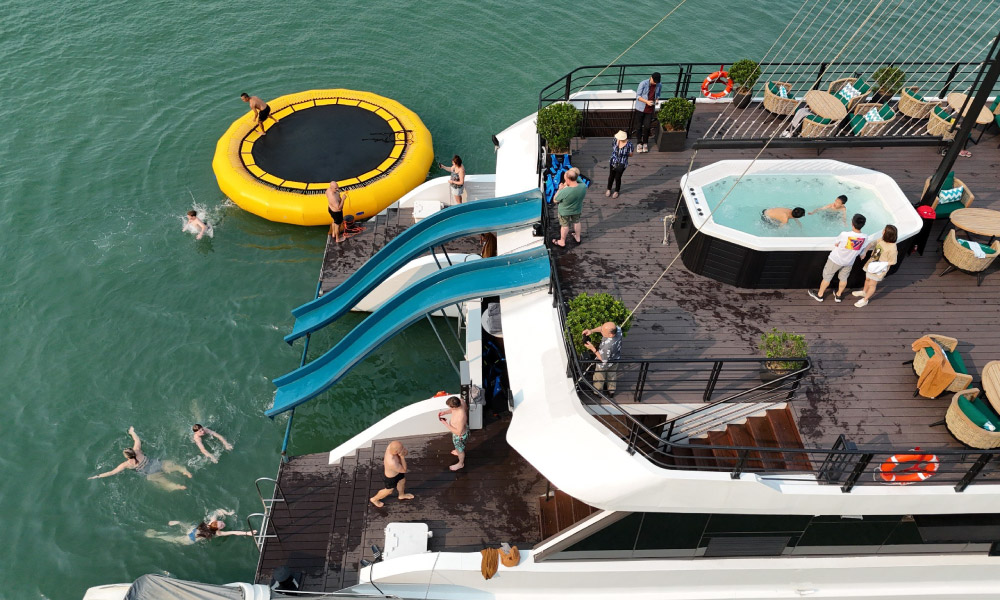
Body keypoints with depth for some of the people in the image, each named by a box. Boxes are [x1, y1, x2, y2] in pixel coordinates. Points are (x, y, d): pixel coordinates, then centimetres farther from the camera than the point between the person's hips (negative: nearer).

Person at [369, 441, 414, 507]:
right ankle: (374, 499, 50)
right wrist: (402, 457, -38)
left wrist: (404, 452, -33)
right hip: (391, 476, -6)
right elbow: (404, 470, -27)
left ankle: (401, 495, 61)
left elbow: (404, 451, -9)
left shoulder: (392, 444, -28)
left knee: (402, 481, 31)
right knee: (389, 490, 24)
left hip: (397, 468, 6)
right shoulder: (392, 463, -46)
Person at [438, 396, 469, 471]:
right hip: (463, 428, 7)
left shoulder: (460, 418, -47)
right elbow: (453, 410, -1)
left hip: (460, 435, -7)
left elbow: (458, 432, -30)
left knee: (460, 449, 25)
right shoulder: (460, 401, -26)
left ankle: (461, 463, 55)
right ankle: (459, 451, 70)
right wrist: (445, 412, -15)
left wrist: (446, 424, -27)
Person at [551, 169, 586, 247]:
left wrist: (560, 189, -11)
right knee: (576, 222, 29)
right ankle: (578, 238, 52)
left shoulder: (564, 192, -39)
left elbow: (555, 200, -20)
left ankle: (562, 242, 42)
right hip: (577, 210, 4)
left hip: (565, 212, -4)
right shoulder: (583, 187, -25)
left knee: (565, 225, 20)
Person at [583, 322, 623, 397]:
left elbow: (603, 359, -28)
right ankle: (611, 392, 58)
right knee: (612, 376, 33)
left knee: (599, 378, 27)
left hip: (605, 365, -6)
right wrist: (592, 331, -22)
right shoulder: (617, 329, -32)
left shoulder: (607, 347, -48)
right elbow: (604, 328, -12)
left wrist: (593, 348, -26)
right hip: (616, 360, 6)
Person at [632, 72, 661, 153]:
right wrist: (646, 101, -25)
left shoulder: (658, 86, -2)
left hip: (650, 110, 2)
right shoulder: (643, 83, -15)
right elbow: (638, 96, -12)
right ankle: (639, 143, 20)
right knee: (639, 126, 5)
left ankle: (645, 143, 21)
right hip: (640, 109, -2)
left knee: (647, 127, 2)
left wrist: (656, 100, -9)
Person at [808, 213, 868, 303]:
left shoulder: (844, 235, -34)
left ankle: (819, 295, 34)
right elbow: (860, 251, -4)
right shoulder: (865, 237, -21)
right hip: (849, 262, 4)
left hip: (836, 259, -4)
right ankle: (838, 295, 46)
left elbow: (836, 244, -15)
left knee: (827, 277, 17)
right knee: (843, 278, 26)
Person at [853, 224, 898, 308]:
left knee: (872, 284, 11)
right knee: (867, 279, 27)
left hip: (879, 269, -6)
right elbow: (873, 245, 5)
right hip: (871, 264, 6)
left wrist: (881, 264, -27)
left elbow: (893, 262, -19)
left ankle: (865, 300, 29)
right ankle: (864, 292, 53)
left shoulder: (892, 248, -31)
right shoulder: (881, 239, -14)